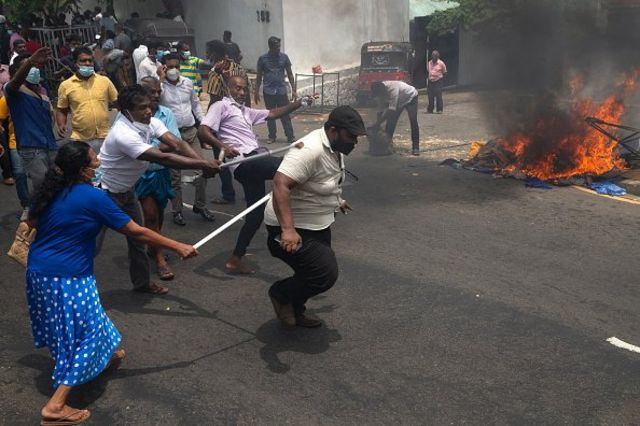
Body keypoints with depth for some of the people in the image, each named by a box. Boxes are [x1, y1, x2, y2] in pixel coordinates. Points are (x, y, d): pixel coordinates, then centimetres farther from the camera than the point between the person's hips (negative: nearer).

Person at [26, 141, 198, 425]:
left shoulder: (51, 190, 2)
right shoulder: (92, 197, -19)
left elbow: (32, 222, 18)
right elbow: (135, 232, -17)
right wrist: (177, 247, -11)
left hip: (39, 270, 9)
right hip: (66, 277, -8)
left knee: (76, 322, 27)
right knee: (85, 332, 1)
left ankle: (102, 357, 50)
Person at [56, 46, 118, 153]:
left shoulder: (104, 81, 4)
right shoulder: (66, 85, 2)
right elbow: (61, 110, 9)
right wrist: (61, 125, -9)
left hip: (105, 138, 1)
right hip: (80, 140, -1)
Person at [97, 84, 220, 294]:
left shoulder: (151, 123, -11)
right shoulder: (123, 134, -35)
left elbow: (176, 144, -22)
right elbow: (163, 158, -39)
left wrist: (204, 163, -37)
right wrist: (202, 165, -39)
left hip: (126, 189, 8)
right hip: (104, 190, -8)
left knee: (137, 236, 13)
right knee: (93, 242, -1)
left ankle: (141, 282, 28)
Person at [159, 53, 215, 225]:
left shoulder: (188, 82, 6)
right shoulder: (160, 85, -7)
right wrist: (161, 79, -20)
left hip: (191, 131, 4)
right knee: (174, 174, 5)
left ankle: (200, 205, 22)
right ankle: (177, 211, 17)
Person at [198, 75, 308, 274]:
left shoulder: (246, 111, 30)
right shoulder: (221, 106, 5)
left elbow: (272, 114, 33)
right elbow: (203, 131, -8)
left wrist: (299, 103, 28)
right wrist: (222, 146, -25)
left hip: (254, 161, 9)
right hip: (244, 161, -9)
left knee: (256, 212, 9)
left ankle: (235, 260, 15)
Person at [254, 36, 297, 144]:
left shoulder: (284, 57, 2)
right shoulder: (263, 59, 0)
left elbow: (290, 74, 6)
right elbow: (259, 76, 6)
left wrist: (293, 90, 1)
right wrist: (256, 92, 4)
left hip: (281, 90, 0)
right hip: (268, 91, 0)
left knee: (285, 115, -1)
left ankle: (290, 136, 2)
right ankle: (272, 137, 17)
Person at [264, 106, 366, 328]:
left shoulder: (335, 147, 3)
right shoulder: (310, 150, -29)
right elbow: (280, 184, -37)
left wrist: (336, 201, 31)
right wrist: (288, 229, -42)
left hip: (318, 226, 10)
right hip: (293, 230, -10)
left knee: (323, 271, 16)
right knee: (325, 275, -15)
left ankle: (295, 311, 35)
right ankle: (280, 293, 9)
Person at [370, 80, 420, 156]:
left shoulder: (392, 88, -45)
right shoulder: (379, 92, -23)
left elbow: (391, 109, -49)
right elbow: (382, 110, -16)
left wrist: (378, 123, -50)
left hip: (411, 97, -6)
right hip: (399, 101, 6)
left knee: (413, 122, -11)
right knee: (391, 121, -4)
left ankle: (415, 147, -8)